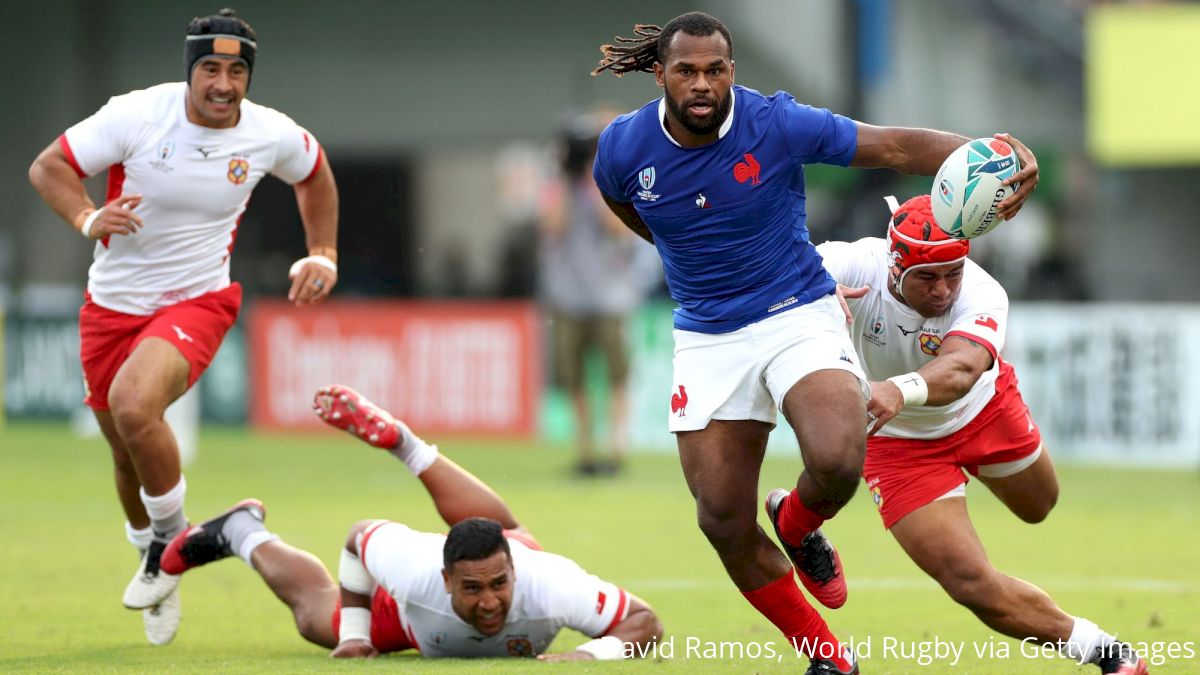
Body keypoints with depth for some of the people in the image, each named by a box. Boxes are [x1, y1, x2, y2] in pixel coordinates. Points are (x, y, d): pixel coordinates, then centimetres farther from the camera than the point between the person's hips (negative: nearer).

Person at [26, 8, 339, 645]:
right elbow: (46, 167, -11)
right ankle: (150, 553, 40)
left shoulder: (271, 135, -9)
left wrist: (322, 255, 13)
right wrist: (88, 218, -28)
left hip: (197, 301, -2)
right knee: (127, 452, 11)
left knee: (133, 405, -29)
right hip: (113, 302, 2)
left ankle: (171, 538, -7)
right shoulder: (137, 115, -16)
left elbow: (314, 174, 15)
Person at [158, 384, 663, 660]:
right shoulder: (418, 574, -48)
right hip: (413, 612, -2)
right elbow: (359, 535, -25)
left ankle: (404, 443, 50)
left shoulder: (549, 585, -52)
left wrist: (590, 654, -60)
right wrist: (354, 632, -21)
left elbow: (645, 622, -44)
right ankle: (243, 534, 47)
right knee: (316, 615, 23)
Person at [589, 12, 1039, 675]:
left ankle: (796, 524, 9)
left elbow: (897, 146, -17)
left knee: (837, 460, -30)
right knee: (723, 522, -1)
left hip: (798, 315, -3)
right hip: (706, 339, 3)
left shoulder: (777, 123, -16)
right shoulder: (623, 148, -9)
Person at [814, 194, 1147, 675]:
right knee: (973, 586, -13)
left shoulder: (981, 296, -37)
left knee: (1038, 509, 32)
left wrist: (900, 391, -78)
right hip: (899, 445, -2)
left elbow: (960, 370, -56)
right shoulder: (855, 267, -34)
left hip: (981, 410, 2)